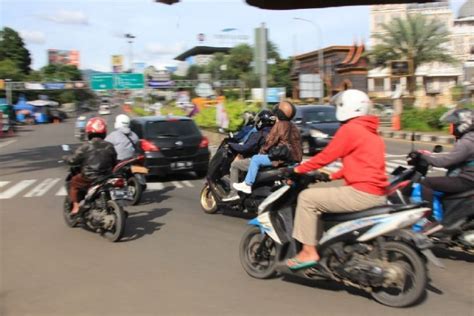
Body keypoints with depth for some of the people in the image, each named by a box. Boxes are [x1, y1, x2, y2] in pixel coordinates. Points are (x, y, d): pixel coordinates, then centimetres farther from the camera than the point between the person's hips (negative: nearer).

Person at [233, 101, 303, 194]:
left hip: (282, 158, -10)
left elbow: (270, 141, -11)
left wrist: (262, 151, 5)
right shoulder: (292, 126, 13)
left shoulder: (279, 125, -13)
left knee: (255, 159, -7)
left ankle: (247, 185, -7)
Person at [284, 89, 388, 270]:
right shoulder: (370, 132, 19)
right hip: (377, 193, 10)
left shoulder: (349, 129, -9)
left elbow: (326, 156, -7)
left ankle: (309, 252, -3)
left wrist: (297, 170, 2)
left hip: (361, 193, -10)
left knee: (307, 198, -4)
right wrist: (332, 176, 28)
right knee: (321, 196, 27)